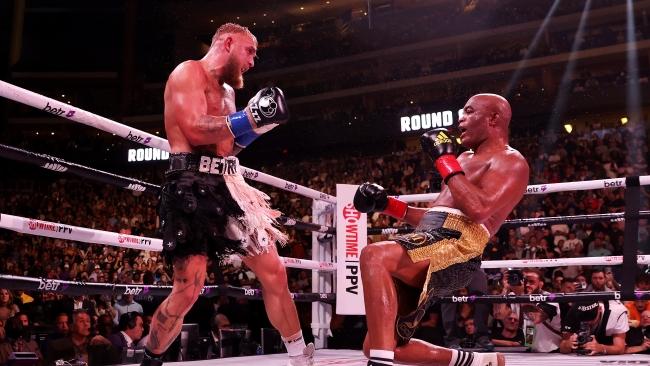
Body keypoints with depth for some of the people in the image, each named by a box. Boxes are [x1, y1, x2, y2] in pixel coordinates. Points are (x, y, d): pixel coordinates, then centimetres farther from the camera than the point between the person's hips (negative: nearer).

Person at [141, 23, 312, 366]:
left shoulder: (227, 90, 24)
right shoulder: (188, 72, -3)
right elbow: (195, 131, -19)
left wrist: (255, 126, 13)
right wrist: (249, 118, -14)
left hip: (227, 187, 8)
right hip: (192, 188, -8)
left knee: (274, 271, 4)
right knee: (187, 290, -12)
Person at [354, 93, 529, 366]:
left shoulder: (510, 161, 4)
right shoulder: (466, 159, 32)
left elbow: (478, 210, -16)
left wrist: (445, 160, -10)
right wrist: (388, 205, 21)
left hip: (457, 247, -9)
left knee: (374, 257, -38)